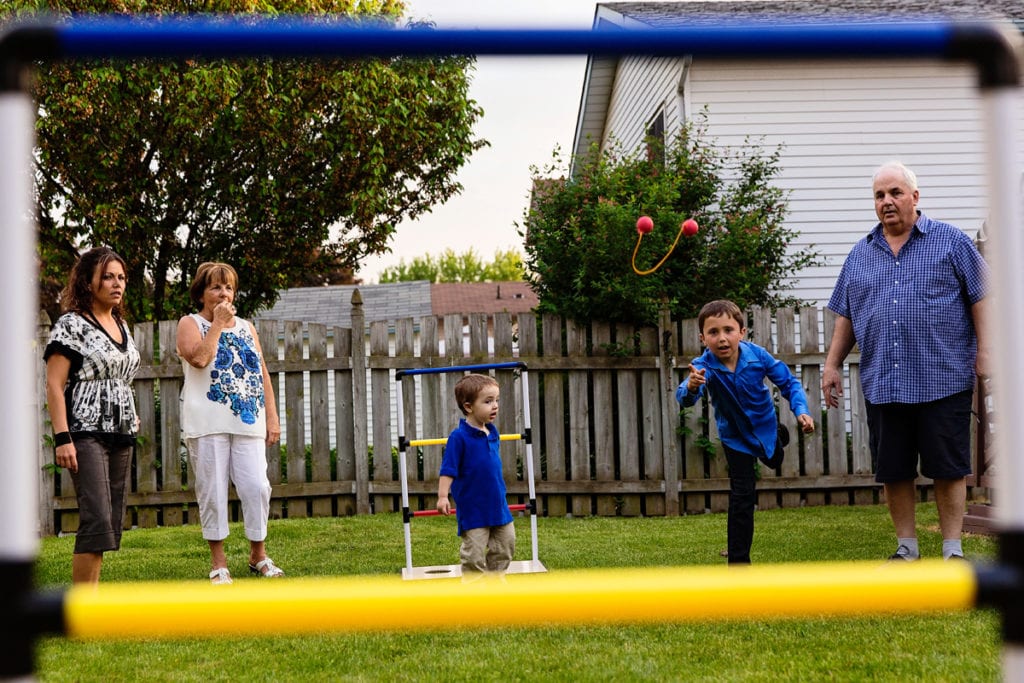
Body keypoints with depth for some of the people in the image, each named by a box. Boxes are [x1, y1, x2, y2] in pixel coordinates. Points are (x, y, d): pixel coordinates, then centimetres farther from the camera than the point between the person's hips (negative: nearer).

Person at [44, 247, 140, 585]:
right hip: (86, 433, -8)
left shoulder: (121, 325, 16)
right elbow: (54, 385, -11)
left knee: (111, 524, 5)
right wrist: (62, 438, -19)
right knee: (97, 520, -17)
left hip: (121, 435, 8)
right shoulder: (71, 324, -6)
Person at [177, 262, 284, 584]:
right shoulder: (190, 324, 6)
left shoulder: (246, 327, 20)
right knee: (212, 490, -2)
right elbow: (199, 358, -15)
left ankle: (258, 554, 13)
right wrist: (218, 323, -7)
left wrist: (272, 416, 10)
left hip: (248, 422, 4)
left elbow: (262, 374, 18)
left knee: (256, 487, -3)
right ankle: (218, 561, 7)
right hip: (208, 424, -3)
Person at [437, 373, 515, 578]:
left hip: (498, 505, 7)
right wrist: (443, 496, -22)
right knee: (474, 551, -2)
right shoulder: (459, 437, -16)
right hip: (472, 509, -7)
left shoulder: (492, 433, 6)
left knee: (506, 543, 14)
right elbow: (448, 469, -15)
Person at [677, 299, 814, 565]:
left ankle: (778, 435, 70)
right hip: (735, 436, -3)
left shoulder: (757, 356, -29)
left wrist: (801, 411, -31)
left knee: (775, 461, 33)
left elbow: (788, 382, -15)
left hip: (764, 425, 3)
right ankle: (738, 560, 1)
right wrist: (690, 388, -76)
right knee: (742, 496, -8)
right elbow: (684, 398, -52)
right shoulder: (704, 366, -34)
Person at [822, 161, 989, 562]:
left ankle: (953, 550, 7)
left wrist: (984, 350, -6)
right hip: (881, 385, 4)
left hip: (943, 380, -4)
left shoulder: (951, 242, 4)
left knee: (948, 468, 0)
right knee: (892, 472, 7)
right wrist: (832, 364, 13)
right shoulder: (861, 254, 14)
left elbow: (980, 298, 2)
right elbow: (845, 315, 18)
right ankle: (906, 547, 18)